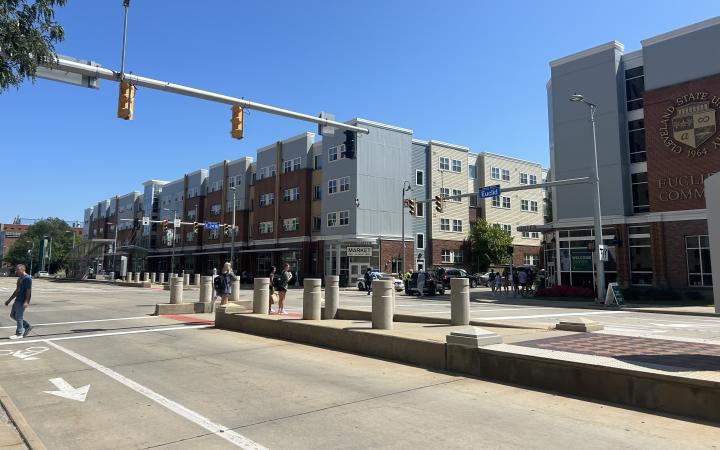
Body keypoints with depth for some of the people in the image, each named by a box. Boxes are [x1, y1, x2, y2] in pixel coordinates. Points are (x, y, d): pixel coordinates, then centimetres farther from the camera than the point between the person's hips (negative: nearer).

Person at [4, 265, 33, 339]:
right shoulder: (19, 278, 15)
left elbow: (28, 291, -20)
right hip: (17, 300, 10)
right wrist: (9, 300, 23)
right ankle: (27, 326, 22)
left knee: (19, 317, -4)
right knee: (12, 315, 15)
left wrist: (26, 302, -27)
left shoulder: (27, 278, -15)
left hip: (22, 302, -10)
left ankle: (19, 334, 5)